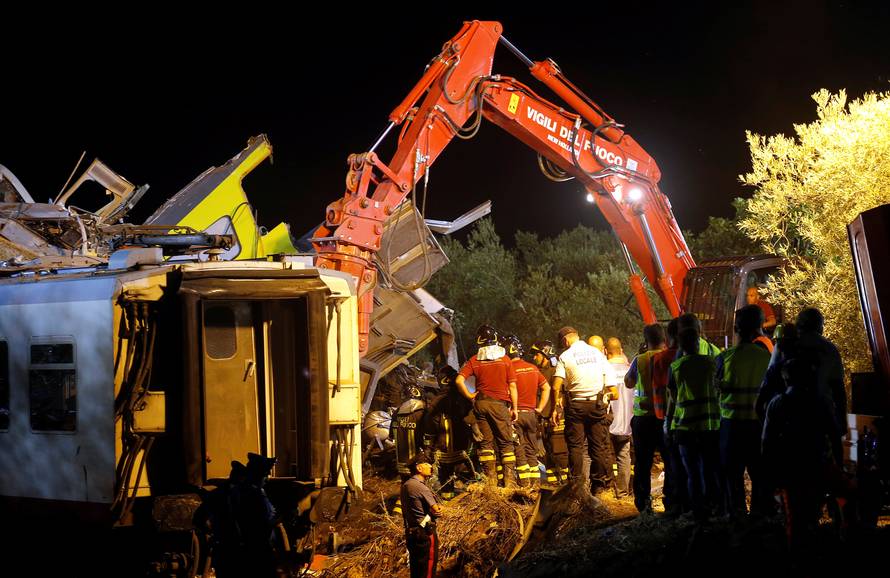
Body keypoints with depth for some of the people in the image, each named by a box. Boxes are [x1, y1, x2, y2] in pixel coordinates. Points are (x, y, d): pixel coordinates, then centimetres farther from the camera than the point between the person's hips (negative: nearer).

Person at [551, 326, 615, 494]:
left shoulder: (565, 357, -3)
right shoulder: (596, 353, 7)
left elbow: (556, 387, -9)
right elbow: (607, 378, 6)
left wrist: (556, 408, -1)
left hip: (576, 405, -3)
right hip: (597, 403, 3)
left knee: (575, 446, 3)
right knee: (599, 445, 6)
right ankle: (599, 485, 7)